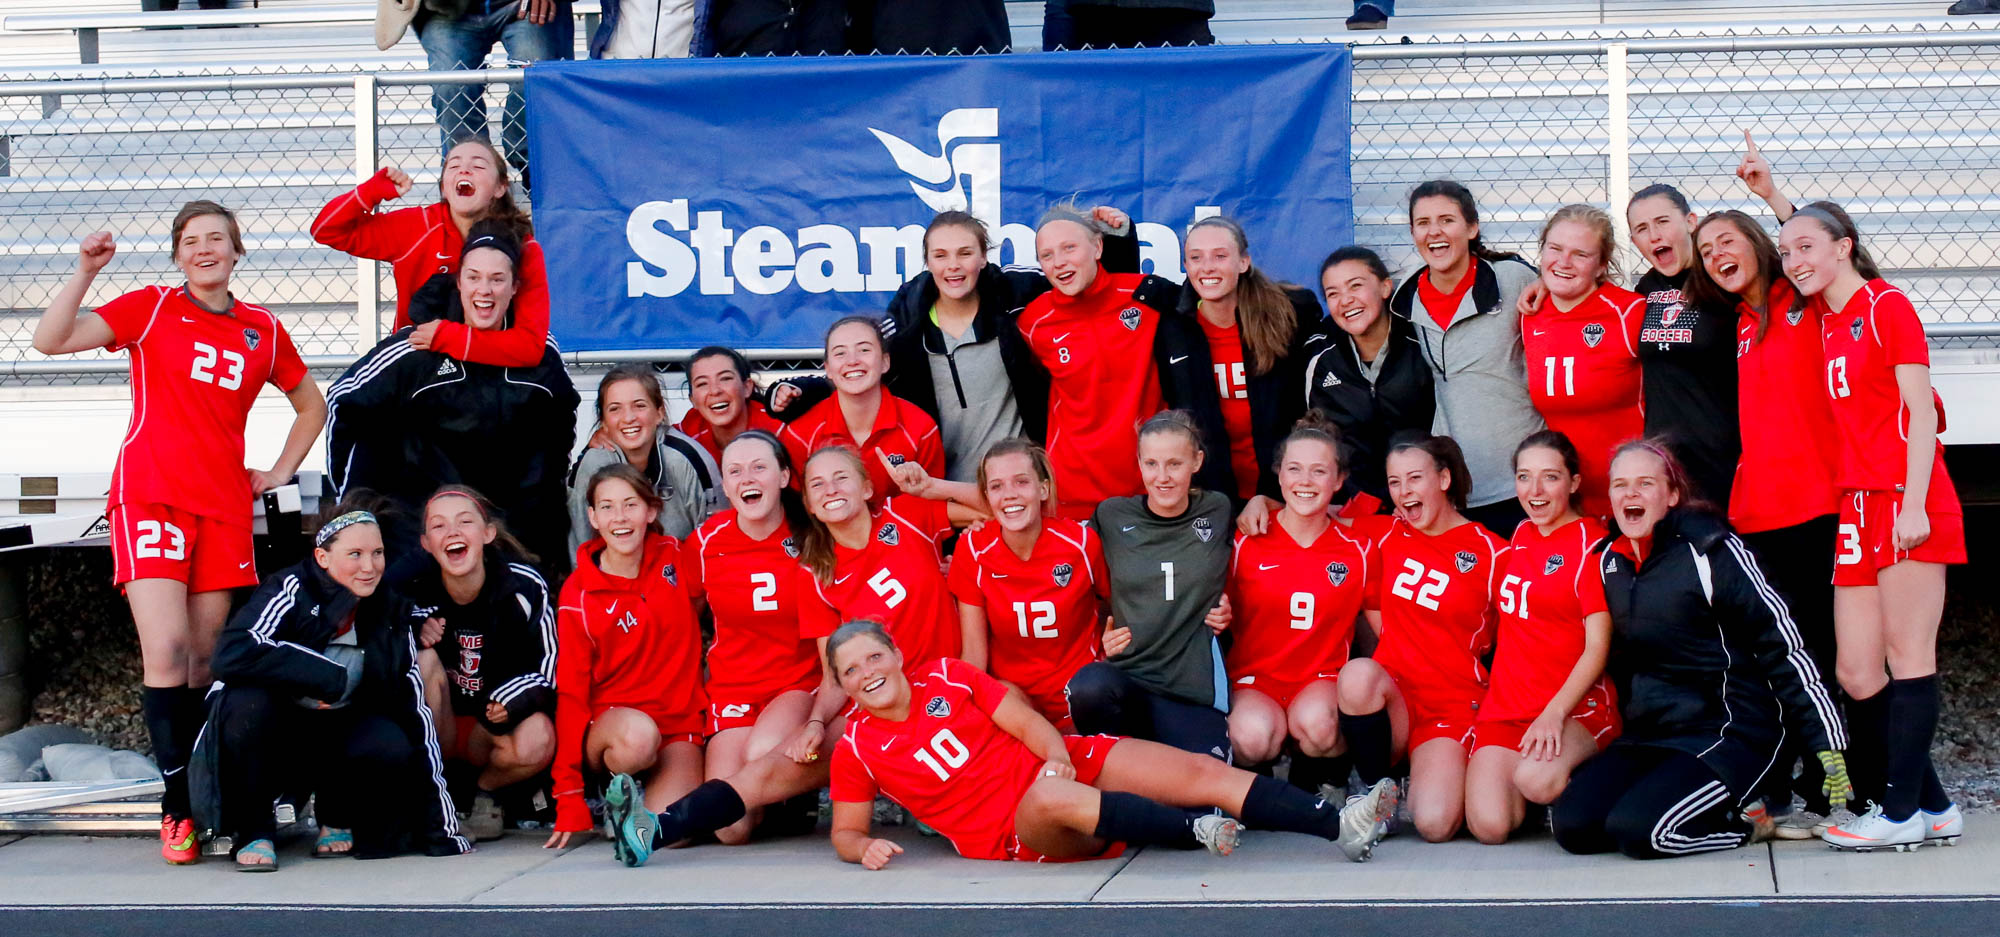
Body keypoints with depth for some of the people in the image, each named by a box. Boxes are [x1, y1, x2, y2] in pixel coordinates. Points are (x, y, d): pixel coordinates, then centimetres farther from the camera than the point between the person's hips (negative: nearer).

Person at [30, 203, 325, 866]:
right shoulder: (151, 308, 5)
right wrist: (86, 272, -14)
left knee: (205, 658, 6)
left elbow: (311, 404, 28)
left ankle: (203, 797, 13)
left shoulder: (263, 329, 13)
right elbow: (51, 340, -6)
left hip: (224, 507, 3)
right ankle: (177, 805, -10)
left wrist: (281, 471, 17)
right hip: (150, 499, -3)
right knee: (166, 652, -15)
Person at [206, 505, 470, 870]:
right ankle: (253, 830, -13)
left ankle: (336, 818, 6)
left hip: (333, 738, 3)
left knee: (391, 745, -28)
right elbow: (231, 652, -37)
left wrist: (441, 829, -8)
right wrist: (330, 678, -30)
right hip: (269, 738, -3)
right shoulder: (292, 590, -19)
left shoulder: (393, 617, -4)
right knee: (247, 700, -36)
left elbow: (415, 714, -3)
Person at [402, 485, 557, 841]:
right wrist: (411, 636, -25)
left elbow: (548, 670, -7)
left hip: (493, 728, -1)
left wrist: (511, 702, -27)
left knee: (537, 739, -33)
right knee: (423, 658, -28)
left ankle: (485, 792, 3)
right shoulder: (415, 591, -12)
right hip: (434, 732, 1)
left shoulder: (524, 586, -13)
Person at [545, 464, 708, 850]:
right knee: (636, 738, -39)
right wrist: (569, 799, -9)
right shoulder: (579, 595, -7)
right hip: (612, 717, -2)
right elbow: (571, 692, -6)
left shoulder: (674, 557, 0)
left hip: (681, 720, 2)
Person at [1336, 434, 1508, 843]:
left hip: (1454, 702, -3)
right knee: (1358, 672, -36)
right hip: (1390, 692, 3)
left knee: (1435, 824, -28)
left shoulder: (1491, 553, -2)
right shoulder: (1388, 535, 10)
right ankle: (1376, 788, -13)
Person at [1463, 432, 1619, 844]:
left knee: (1535, 779, -37)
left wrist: (1555, 712, -22)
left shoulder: (1590, 542, -5)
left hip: (1575, 705, -5)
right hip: (1505, 703, 5)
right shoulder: (1521, 535, 15)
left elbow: (1597, 647, -10)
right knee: (1489, 826, -19)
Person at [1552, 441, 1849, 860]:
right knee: (1572, 824, -13)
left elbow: (1782, 645, -12)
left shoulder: (1709, 550, -11)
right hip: (1648, 733, 7)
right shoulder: (1608, 560, 9)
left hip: (1730, 732, -7)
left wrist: (1827, 742, -15)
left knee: (1637, 829, -28)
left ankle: (1739, 823, -1)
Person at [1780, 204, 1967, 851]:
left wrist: (1914, 503, -18)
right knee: (1856, 671, 2)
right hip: (1857, 507, 8)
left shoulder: (1887, 306, -4)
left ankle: (1902, 810, -5)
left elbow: (1921, 410, -10)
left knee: (1906, 654, -6)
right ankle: (1935, 809, 10)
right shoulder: (1825, 317, 14)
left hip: (1906, 501, -8)